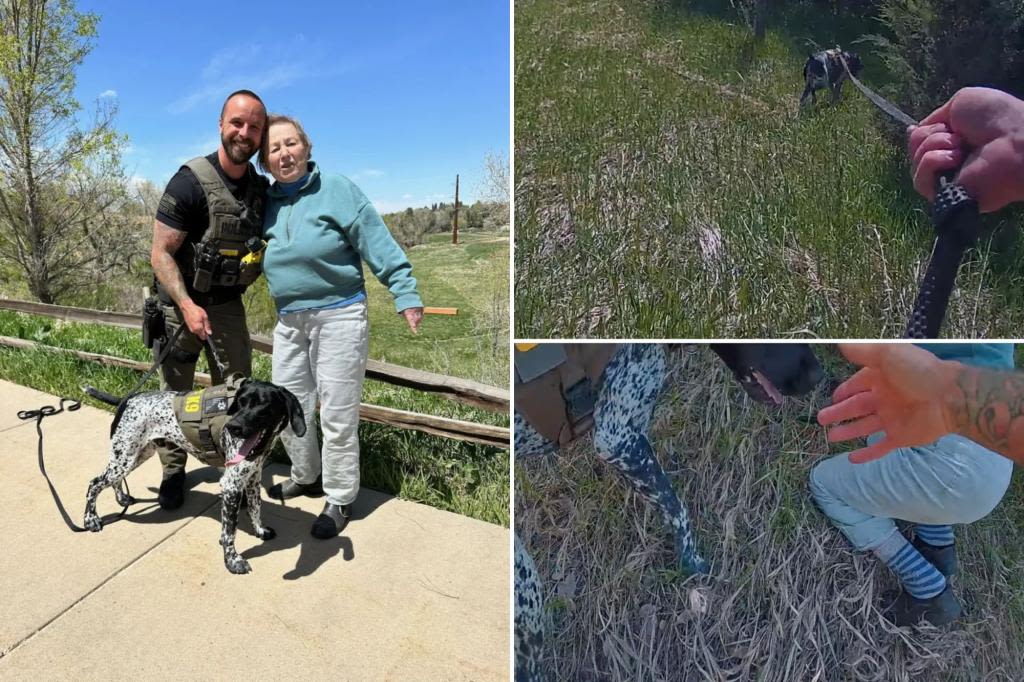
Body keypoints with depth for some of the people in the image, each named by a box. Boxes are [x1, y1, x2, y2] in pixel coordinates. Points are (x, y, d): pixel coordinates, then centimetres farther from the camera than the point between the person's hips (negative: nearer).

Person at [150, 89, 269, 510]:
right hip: (180, 302, -4)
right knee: (175, 392, 7)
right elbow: (161, 252, -16)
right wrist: (187, 306, -27)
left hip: (228, 303, 4)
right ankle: (173, 472, 24)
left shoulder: (261, 188, 0)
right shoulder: (191, 182, -17)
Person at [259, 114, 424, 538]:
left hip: (339, 316, -6)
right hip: (288, 320, 7)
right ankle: (305, 476, 38)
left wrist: (405, 293, -17)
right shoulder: (267, 203, 8)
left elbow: (377, 243, -13)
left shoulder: (336, 189, -10)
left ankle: (340, 499, 18)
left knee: (337, 413, 0)